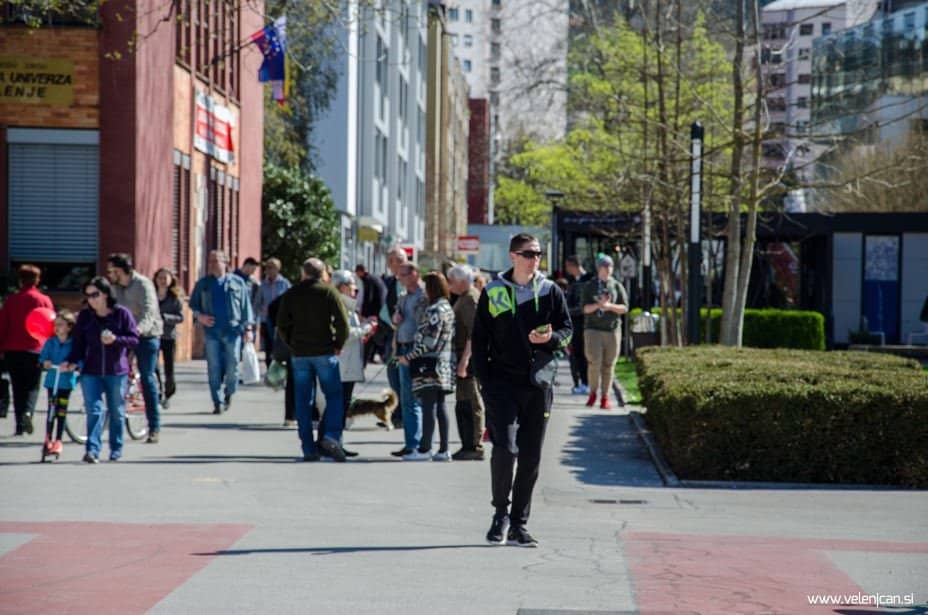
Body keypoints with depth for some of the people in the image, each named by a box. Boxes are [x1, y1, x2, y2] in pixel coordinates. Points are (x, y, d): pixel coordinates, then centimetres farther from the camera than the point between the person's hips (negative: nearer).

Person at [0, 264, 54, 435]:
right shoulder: (44, 300, -3)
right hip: (35, 350, -2)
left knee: (18, 388, 10)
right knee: (32, 386, 8)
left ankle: (20, 425, 7)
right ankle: (28, 411, -19)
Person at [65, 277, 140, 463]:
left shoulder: (122, 313, -3)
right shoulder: (84, 316, 5)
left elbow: (134, 339, -4)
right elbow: (78, 342, 6)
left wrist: (115, 339, -21)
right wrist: (73, 361, -10)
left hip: (116, 371, -1)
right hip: (91, 371, 1)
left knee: (116, 412, 9)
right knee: (94, 410, -9)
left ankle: (116, 448, 22)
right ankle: (93, 449, -13)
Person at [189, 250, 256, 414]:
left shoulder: (237, 282, 8)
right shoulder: (203, 283, 12)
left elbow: (246, 306, 8)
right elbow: (193, 303, 19)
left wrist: (248, 327, 1)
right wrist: (199, 316, -1)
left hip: (233, 330, -1)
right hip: (212, 331, 1)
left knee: (232, 366, -3)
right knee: (214, 368, -3)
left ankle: (228, 394, 23)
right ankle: (218, 402, 2)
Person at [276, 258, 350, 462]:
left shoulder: (291, 294, 5)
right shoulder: (328, 292, -3)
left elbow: (281, 326, 4)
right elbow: (342, 321, -10)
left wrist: (292, 345, 13)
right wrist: (339, 345, 1)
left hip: (299, 354, 3)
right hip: (324, 352, -3)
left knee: (303, 402, 6)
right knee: (334, 395, 5)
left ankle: (308, 449, 3)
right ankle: (331, 436, -16)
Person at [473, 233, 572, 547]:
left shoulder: (550, 291, 7)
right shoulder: (493, 293, 3)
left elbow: (566, 329, 9)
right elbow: (480, 340, 6)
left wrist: (551, 338, -14)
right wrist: (485, 382, -2)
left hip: (538, 385, 2)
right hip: (502, 383, -2)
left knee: (531, 457, 5)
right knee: (505, 448, -16)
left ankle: (519, 524, 15)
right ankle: (501, 512, 5)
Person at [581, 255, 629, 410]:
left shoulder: (617, 286, 9)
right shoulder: (590, 286, 6)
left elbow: (624, 308, 4)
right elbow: (585, 308, -1)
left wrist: (609, 306, -14)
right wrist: (598, 305, -19)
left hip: (612, 329, 2)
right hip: (593, 329, -2)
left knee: (608, 365, 0)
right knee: (594, 362, -13)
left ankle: (605, 397, 7)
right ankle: (593, 393, 6)